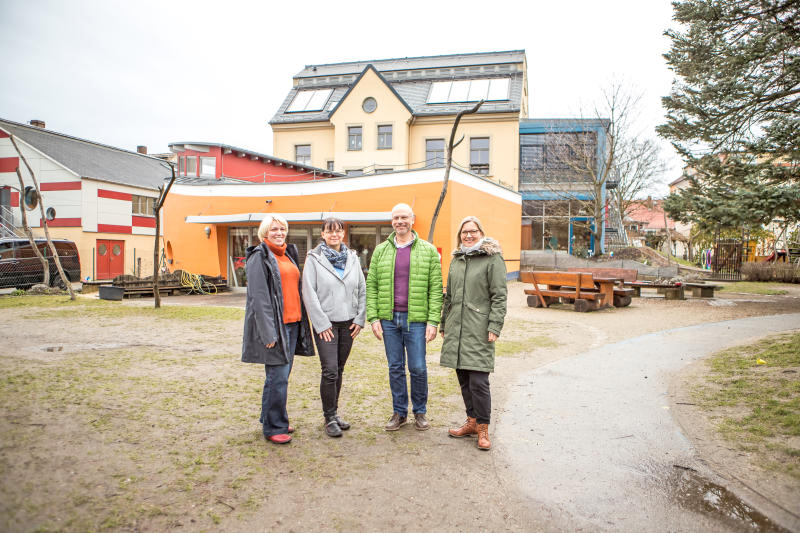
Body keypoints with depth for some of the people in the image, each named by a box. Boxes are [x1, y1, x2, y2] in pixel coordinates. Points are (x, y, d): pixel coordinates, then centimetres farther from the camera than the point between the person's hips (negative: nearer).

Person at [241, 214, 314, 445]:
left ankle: (272, 419, 27)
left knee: (281, 374, 13)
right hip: (274, 325, -8)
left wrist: (301, 322, 16)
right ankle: (273, 427, 8)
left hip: (292, 323, 8)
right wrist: (268, 332, -19)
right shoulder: (260, 256, -7)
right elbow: (258, 297, -14)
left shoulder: (288, 254, 18)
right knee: (278, 377, -5)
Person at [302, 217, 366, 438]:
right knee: (330, 370, -8)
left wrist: (360, 318, 2)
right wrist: (321, 324, -11)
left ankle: (334, 412, 25)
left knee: (339, 369, 11)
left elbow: (362, 290, 10)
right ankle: (329, 418, 7)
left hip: (348, 322, 4)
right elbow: (309, 293, -8)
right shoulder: (314, 258, -4)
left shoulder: (352, 258, 8)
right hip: (326, 323, -4)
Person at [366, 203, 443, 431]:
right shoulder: (381, 250, 8)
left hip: (416, 319, -2)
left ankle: (420, 412, 23)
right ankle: (399, 413, 25)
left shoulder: (428, 251, 2)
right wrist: (373, 318, -2)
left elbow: (436, 289, -1)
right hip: (389, 319, 2)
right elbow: (372, 286, 7)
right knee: (395, 368, 10)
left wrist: (433, 321, -8)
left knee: (418, 368, 3)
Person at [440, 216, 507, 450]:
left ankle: (483, 428, 9)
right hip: (456, 329, 6)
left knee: (478, 381, -7)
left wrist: (494, 327, -13)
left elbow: (499, 296, -7)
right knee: (463, 379, 12)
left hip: (479, 330, -6)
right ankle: (472, 422, 26)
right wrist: (444, 324, 19)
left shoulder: (493, 258, -3)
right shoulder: (456, 260, 16)